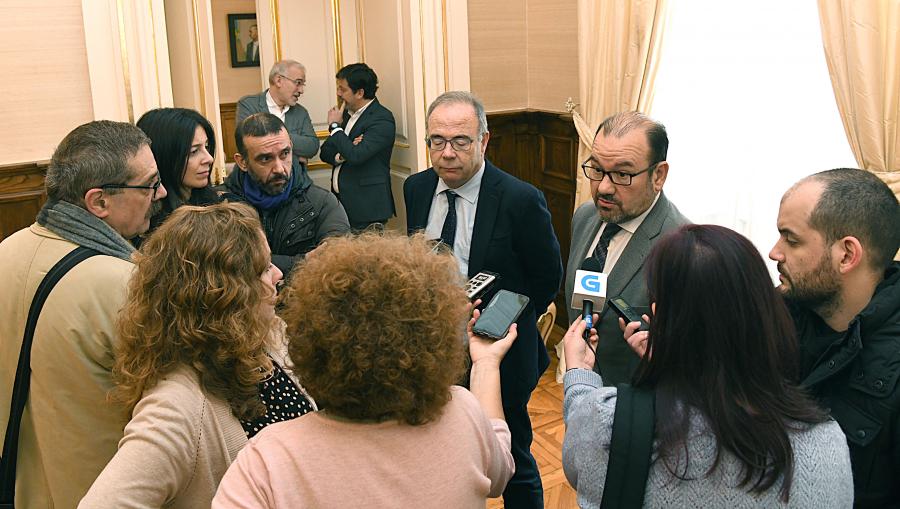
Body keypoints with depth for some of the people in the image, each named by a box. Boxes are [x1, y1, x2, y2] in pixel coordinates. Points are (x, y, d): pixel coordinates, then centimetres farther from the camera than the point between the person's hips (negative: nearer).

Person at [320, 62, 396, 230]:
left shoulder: (382, 119, -12)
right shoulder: (347, 113, 13)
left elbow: (356, 155, -24)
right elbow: (325, 152, 12)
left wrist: (335, 126, -10)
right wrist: (341, 155, -11)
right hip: (340, 202, 7)